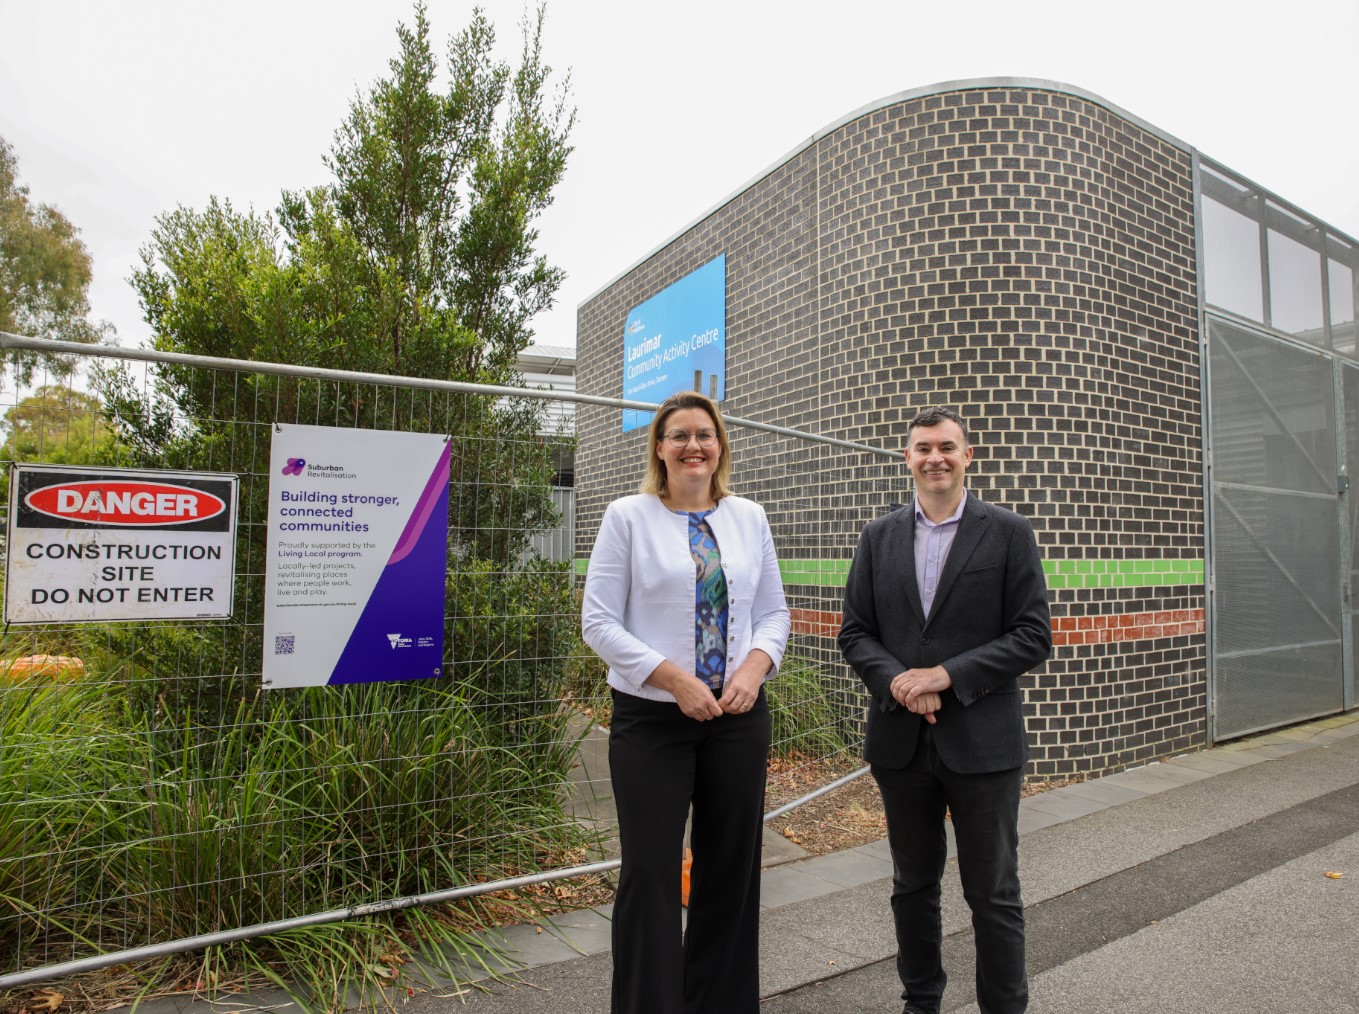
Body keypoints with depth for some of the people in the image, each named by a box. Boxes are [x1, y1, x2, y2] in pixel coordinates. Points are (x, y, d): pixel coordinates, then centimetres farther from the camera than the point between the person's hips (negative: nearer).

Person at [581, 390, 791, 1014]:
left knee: (731, 868, 14)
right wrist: (675, 679, -16)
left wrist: (754, 668, -10)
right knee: (649, 872, 5)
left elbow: (773, 612, 9)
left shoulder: (749, 518, 7)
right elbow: (599, 621, -8)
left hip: (738, 715, 4)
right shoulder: (628, 517, -4)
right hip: (652, 717, -3)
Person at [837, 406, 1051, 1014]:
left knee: (994, 894, 10)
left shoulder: (1008, 532, -2)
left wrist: (946, 675, -17)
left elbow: (1033, 636, -7)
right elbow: (855, 632, 5)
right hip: (901, 741, 3)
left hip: (982, 741, -3)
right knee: (913, 887, 18)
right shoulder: (878, 537, 6)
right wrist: (895, 680, -14)